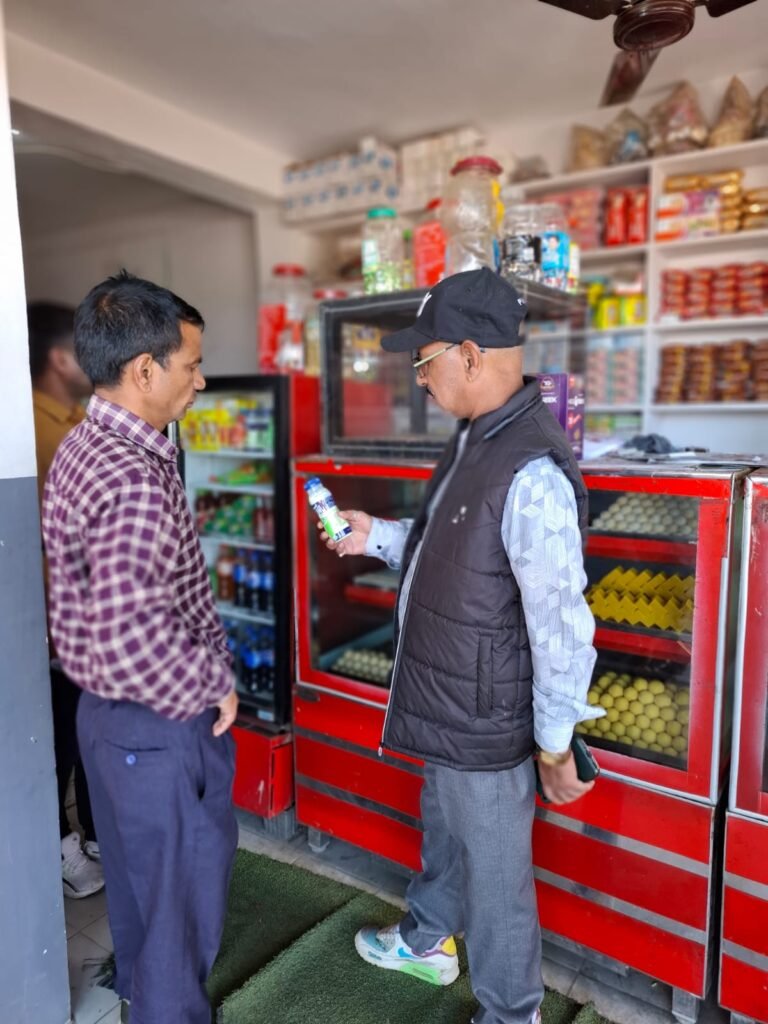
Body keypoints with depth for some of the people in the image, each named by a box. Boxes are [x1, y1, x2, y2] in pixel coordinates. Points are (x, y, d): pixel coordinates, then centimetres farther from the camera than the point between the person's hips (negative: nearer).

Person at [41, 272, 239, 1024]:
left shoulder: (86, 447, 3)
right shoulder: (133, 480, -29)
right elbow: (133, 643, -37)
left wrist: (206, 669, 11)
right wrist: (210, 691, -19)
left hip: (113, 712, 10)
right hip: (157, 725, -10)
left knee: (138, 870, 29)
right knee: (181, 889, 13)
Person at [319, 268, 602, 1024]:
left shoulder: (531, 471, -29)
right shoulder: (475, 438, 2)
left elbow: (561, 626, -25)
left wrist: (555, 745, -17)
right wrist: (378, 538, 6)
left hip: (487, 722, -9)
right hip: (447, 704, 9)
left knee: (494, 871, 14)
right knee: (444, 834, 30)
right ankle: (426, 942, 56)